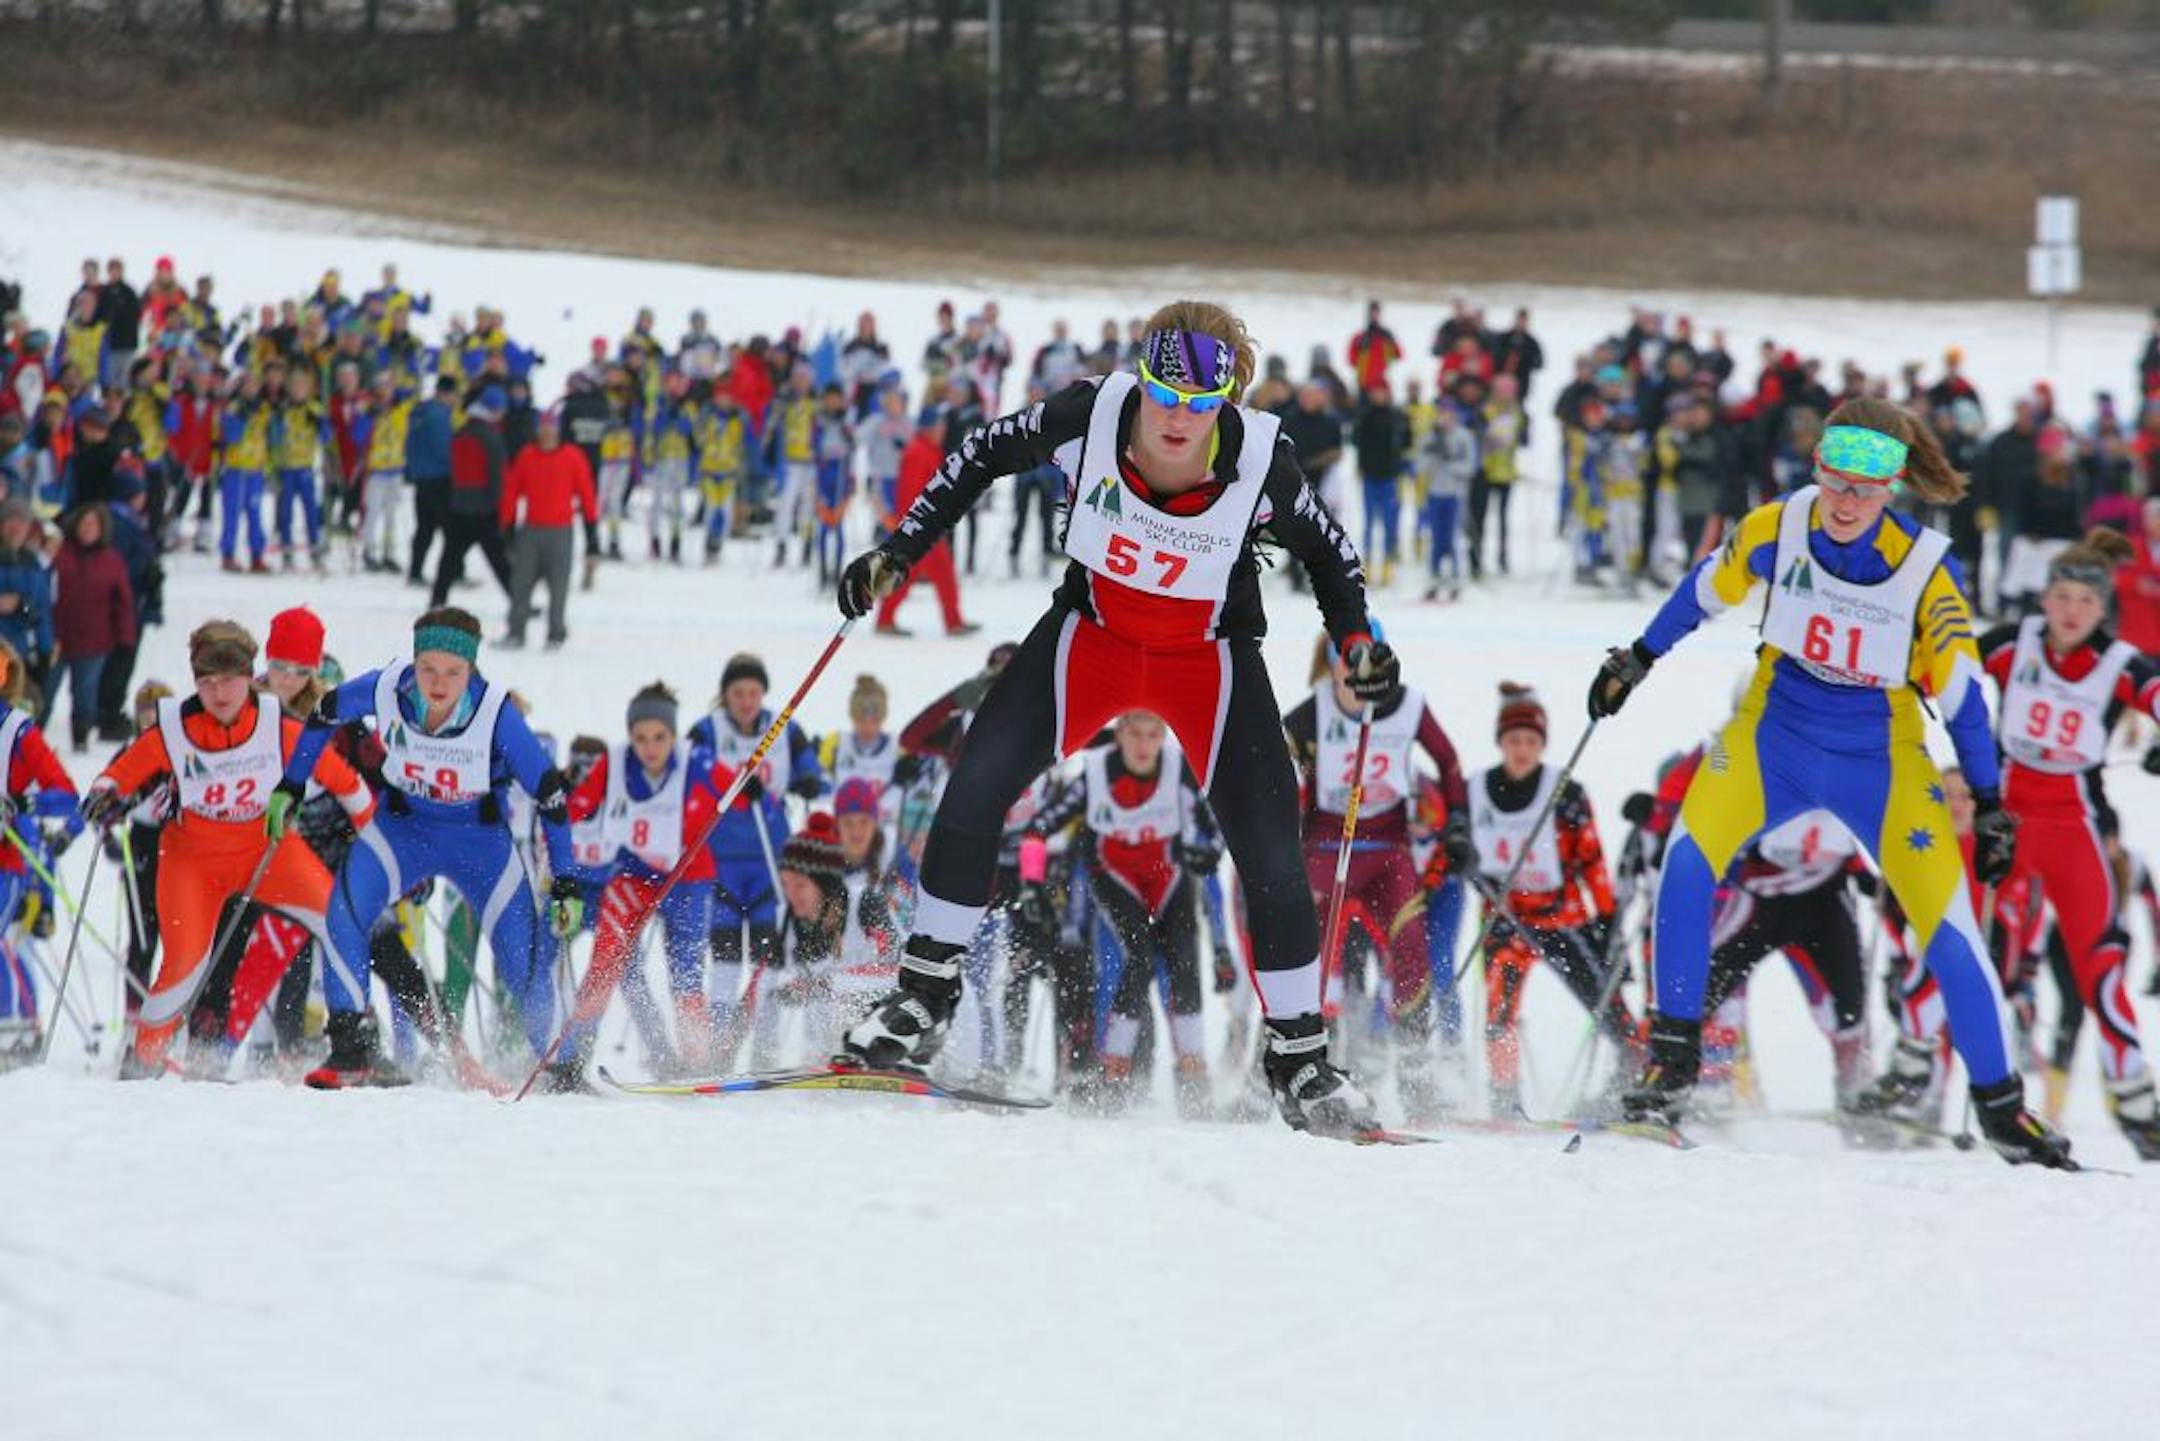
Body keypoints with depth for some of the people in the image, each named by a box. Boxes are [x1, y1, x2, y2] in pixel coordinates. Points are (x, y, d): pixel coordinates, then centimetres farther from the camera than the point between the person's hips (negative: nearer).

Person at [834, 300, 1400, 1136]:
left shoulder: (1262, 464, -26)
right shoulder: (1090, 417, -25)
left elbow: (1325, 548, -4)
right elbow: (984, 455, -5)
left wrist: (1357, 641, -18)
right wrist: (899, 553, -10)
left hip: (1210, 659, -1)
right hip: (1094, 633, 1)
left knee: (1270, 860, -9)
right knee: (976, 787, -15)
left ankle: (1299, 1059, 10)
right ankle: (924, 1002, 0)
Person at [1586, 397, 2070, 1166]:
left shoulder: (1926, 570, -18)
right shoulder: (1775, 530, -15)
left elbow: (1961, 691, -9)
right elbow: (1706, 589, 5)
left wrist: (1989, 805, -8)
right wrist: (1637, 660, 13)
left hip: (1881, 756, -1)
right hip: (1774, 732, 1)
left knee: (1948, 924, -7)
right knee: (1688, 864, -22)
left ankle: (2000, 1104, 8)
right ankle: (1673, 1058, -10)